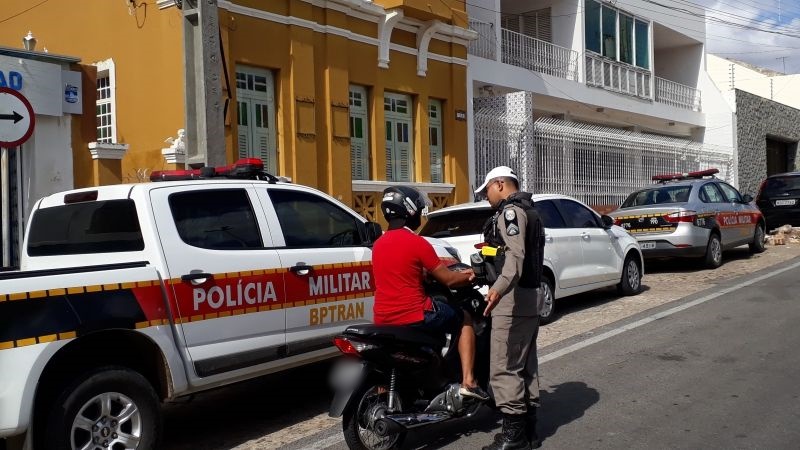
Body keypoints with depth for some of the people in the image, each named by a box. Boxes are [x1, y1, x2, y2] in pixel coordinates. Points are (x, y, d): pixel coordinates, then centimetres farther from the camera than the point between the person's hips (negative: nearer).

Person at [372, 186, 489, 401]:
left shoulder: (378, 244, 10)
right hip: (414, 316, -6)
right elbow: (448, 280, -7)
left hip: (383, 319, 6)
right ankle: (468, 381, 8)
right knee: (464, 320, 15)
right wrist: (468, 275, 14)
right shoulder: (417, 243, -12)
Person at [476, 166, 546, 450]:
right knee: (525, 366, 14)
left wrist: (500, 287, -43)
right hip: (531, 295, 11)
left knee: (504, 368, -8)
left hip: (514, 297, -11)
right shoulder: (529, 211, 21)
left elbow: (516, 254, -29)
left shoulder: (510, 211, -12)